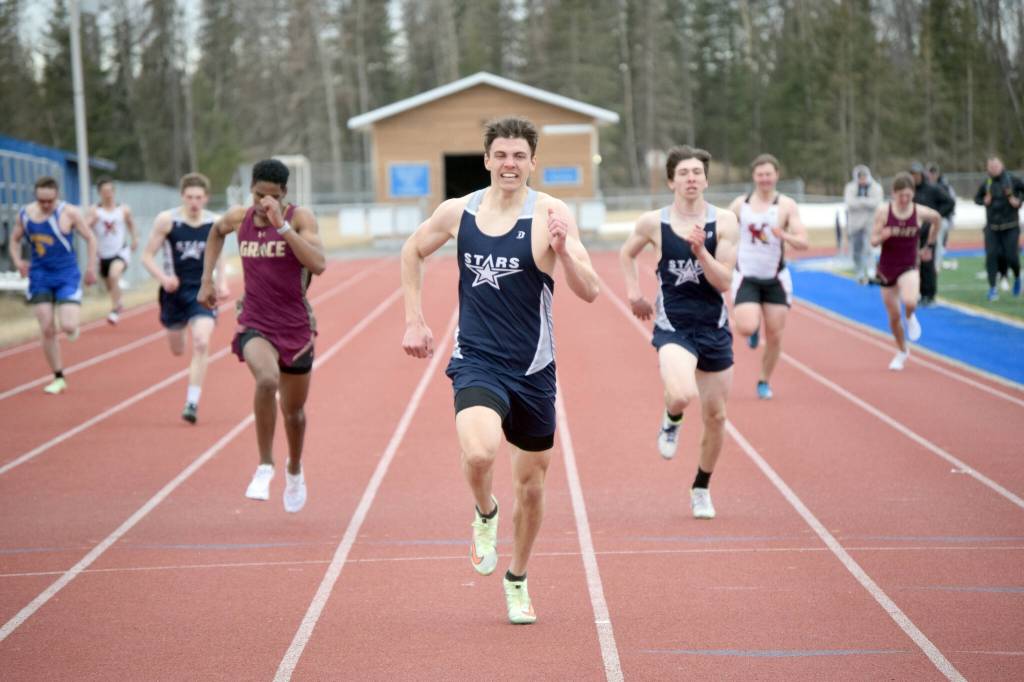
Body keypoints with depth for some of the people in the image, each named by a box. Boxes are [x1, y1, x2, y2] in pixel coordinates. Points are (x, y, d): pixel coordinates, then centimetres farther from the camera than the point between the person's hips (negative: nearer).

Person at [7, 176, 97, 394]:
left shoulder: (69, 213, -12)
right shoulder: (25, 214, -2)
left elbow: (90, 238, -2)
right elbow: (14, 240, 14)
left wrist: (91, 268, -5)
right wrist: (17, 261, -4)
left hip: (67, 276, -3)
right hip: (39, 277, 3)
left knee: (68, 327, -16)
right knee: (47, 330, 0)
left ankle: (72, 325, 24)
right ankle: (58, 378, 13)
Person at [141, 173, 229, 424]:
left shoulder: (215, 223, -3)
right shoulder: (167, 220, -10)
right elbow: (147, 256, -6)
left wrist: (222, 283, -1)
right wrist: (163, 277, -23)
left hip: (203, 292, 0)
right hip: (174, 291, 0)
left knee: (202, 344, -21)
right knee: (177, 350, 15)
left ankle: (192, 402, -15)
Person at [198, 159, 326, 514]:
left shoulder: (300, 218, -11)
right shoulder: (239, 218, -2)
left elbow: (318, 264, -27)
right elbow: (217, 232, 24)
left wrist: (281, 225, -30)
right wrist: (207, 278, 17)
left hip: (296, 327, 0)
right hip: (255, 325, 0)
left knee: (293, 410, 15)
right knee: (267, 380, -32)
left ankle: (294, 469, 46)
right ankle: (265, 467, -18)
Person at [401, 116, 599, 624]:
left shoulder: (550, 214, -9)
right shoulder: (458, 212, -1)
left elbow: (589, 292, -15)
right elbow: (411, 253, 18)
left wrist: (563, 250, -32)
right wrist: (414, 321, 12)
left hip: (533, 369, 1)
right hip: (477, 361, 0)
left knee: (531, 484, 13)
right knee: (478, 453, -29)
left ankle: (517, 580, 37)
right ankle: (485, 514, 6)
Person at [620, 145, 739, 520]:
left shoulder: (724, 222, -5)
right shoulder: (653, 222, -4)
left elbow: (724, 282, -11)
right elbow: (627, 253, 17)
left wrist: (700, 250, -24)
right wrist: (634, 293, 8)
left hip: (714, 328, 2)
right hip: (673, 327, -2)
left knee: (715, 415, 10)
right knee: (683, 395, -30)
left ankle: (702, 488, 32)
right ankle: (671, 420, 8)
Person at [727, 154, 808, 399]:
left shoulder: (786, 206, -5)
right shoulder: (740, 204, 1)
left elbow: (803, 242, -13)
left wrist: (784, 235, -33)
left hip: (775, 279, 0)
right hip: (746, 278, 0)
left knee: (774, 336, 2)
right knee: (746, 328, -21)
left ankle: (764, 382, 24)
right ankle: (755, 329, 17)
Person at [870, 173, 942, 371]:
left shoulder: (920, 212, -10)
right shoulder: (883, 211, -11)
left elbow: (937, 219, 13)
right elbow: (873, 241, -8)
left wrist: (929, 246, 17)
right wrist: (883, 236, -31)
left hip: (909, 267, -1)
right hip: (887, 267, 1)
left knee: (910, 302, -31)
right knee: (894, 316, 10)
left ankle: (911, 318, 8)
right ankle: (902, 352, 36)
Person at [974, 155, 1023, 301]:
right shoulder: (986, 183, 4)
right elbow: (977, 198, 18)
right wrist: (984, 201, -2)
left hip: (1010, 227, -2)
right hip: (992, 227, 2)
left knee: (1011, 256, -4)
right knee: (991, 255, -8)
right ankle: (992, 288, -2)